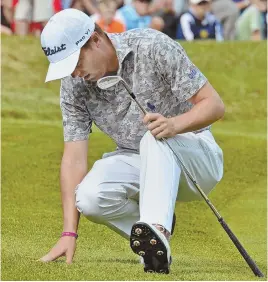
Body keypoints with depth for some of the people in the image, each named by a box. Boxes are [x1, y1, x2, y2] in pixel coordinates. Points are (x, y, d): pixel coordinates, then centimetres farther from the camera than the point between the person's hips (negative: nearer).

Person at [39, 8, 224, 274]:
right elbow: (74, 157, -10)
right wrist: (69, 233, -18)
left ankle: (156, 230, -53)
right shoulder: (74, 83, -8)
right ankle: (155, 236, -3)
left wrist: (175, 124, -40)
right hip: (134, 162, 4)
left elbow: (214, 104, -19)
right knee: (89, 197, -27)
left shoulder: (153, 47, -19)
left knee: (154, 140, -37)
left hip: (196, 158, -4)